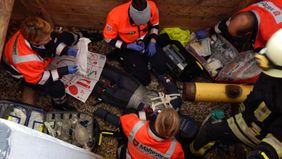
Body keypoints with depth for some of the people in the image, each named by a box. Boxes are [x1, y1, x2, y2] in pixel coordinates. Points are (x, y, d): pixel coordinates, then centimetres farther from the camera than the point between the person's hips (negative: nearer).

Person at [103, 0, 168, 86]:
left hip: (146, 40, 4)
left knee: (161, 69, -5)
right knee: (143, 79, -8)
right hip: (127, 47, -3)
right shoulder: (115, 17, -34)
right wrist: (128, 46, -23)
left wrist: (152, 42, -11)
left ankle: (144, 58, 23)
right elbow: (109, 39, -16)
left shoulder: (151, 7, -24)